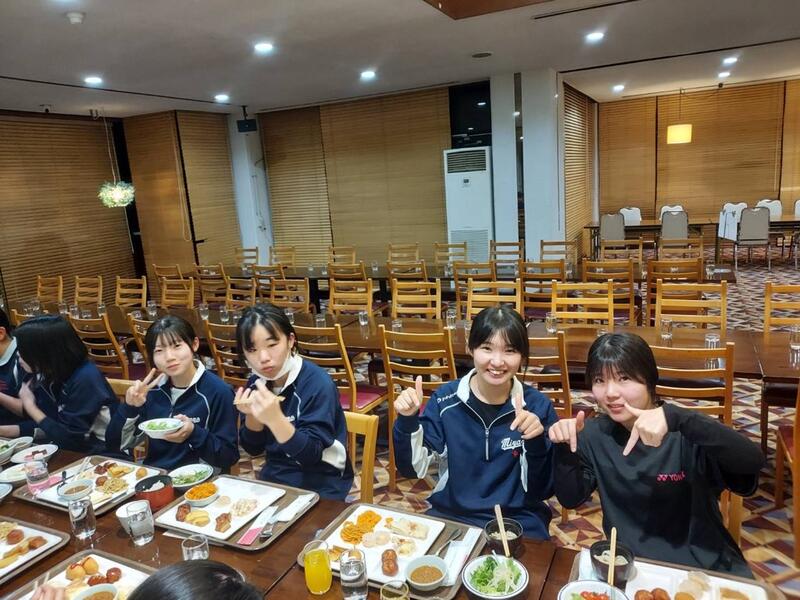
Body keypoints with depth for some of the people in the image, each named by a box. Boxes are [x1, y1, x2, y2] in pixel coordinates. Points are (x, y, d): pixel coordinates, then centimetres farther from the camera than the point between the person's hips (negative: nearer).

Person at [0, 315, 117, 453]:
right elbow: (42, 426, 8)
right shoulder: (46, 376, 0)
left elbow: (69, 438, -21)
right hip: (74, 449, 7)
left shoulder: (85, 378, -24)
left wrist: (30, 405, -13)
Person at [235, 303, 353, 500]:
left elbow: (312, 454, -22)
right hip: (273, 477, 5)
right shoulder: (256, 383, -1)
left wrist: (275, 419, -36)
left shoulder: (318, 383, -20)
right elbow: (253, 448, 4)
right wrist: (252, 416, -15)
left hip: (318, 486, -5)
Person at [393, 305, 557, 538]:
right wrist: (407, 421, -20)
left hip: (517, 520, 0)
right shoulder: (446, 399, -6)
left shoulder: (538, 406, -8)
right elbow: (413, 469, -4)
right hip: (450, 514, 1)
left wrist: (536, 442, -23)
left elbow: (543, 491, -6)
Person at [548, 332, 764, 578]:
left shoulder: (684, 435, -16)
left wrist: (675, 417, -43)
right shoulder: (595, 434, -3)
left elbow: (753, 461, -32)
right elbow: (571, 499, -1)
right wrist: (565, 448, -18)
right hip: (628, 564, 3)